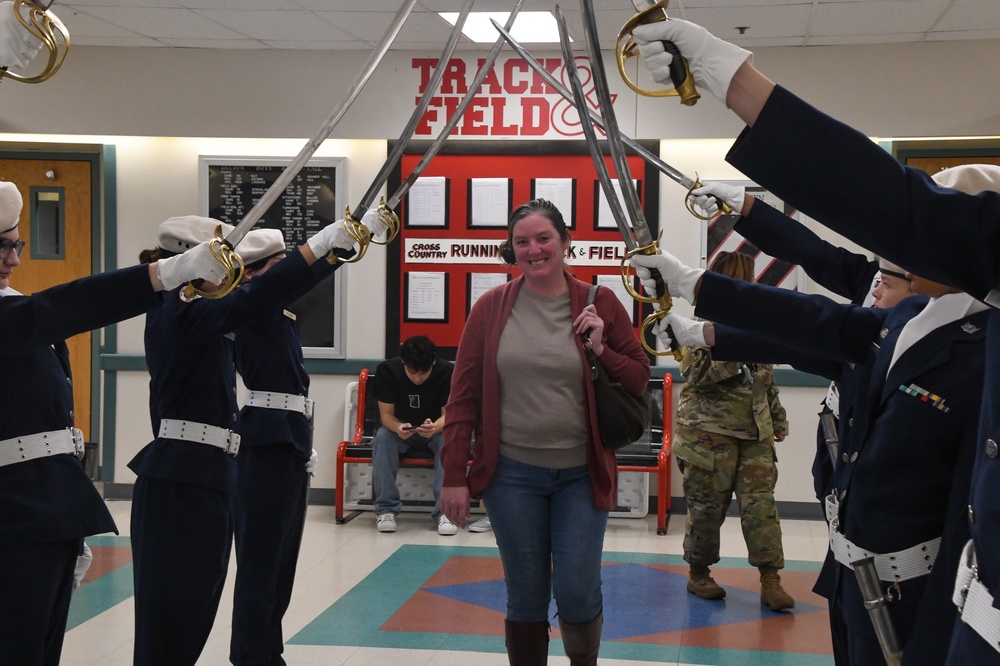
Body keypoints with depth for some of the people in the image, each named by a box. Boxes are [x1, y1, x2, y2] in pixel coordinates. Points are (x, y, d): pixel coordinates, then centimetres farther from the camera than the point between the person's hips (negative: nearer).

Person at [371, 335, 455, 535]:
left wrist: (436, 426, -43)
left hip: (436, 429, 0)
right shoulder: (386, 370, -18)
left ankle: (445, 510, -32)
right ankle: (386, 509, -27)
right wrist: (398, 427, -39)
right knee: (382, 437, -32)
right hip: (400, 430, 1)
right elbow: (386, 414, -15)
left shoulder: (447, 371, -19)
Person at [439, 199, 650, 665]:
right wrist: (455, 475, -2)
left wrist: (600, 350, -13)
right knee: (526, 598, 7)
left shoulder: (599, 304, 1)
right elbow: (464, 395, 2)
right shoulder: (491, 307, 1)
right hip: (511, 473, 0)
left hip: (581, 474, 0)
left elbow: (640, 379, 6)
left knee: (577, 593, -2)